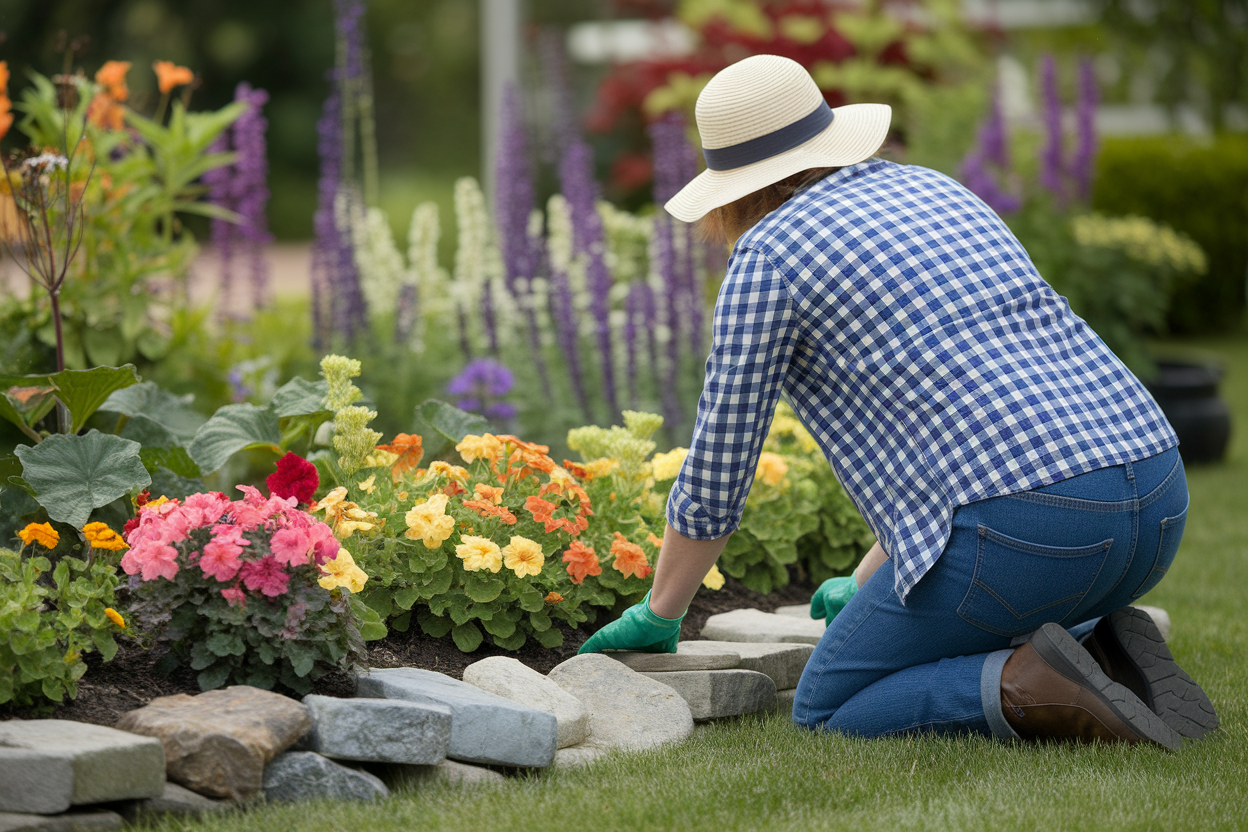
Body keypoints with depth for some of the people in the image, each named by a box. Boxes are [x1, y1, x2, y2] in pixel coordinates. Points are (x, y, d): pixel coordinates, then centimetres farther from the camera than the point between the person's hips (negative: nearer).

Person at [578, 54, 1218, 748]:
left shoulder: (768, 253, 4)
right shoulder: (937, 192, 26)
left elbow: (715, 478, 9)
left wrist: (659, 614, 26)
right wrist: (869, 582, 44)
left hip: (1020, 528, -8)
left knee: (826, 712, 12)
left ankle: (1037, 693, -10)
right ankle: (1104, 655, 5)